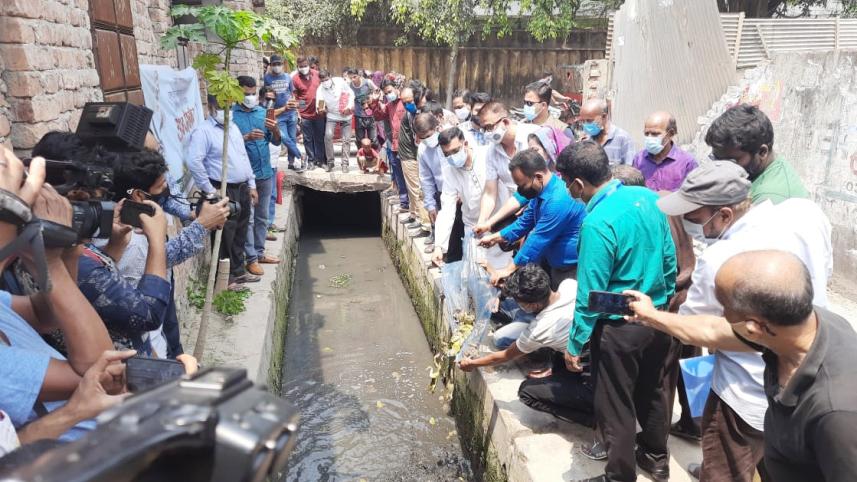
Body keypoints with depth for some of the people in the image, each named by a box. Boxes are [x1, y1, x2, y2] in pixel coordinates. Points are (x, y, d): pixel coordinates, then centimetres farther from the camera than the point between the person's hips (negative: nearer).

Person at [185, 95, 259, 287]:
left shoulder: (233, 127, 14)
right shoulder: (203, 131, -12)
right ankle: (224, 277, 11)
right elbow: (193, 161, -22)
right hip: (223, 191, -8)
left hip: (242, 188, 8)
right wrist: (209, 190, -19)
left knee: (239, 234, 16)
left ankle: (238, 271, 29)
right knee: (225, 236, -1)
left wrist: (251, 184, 14)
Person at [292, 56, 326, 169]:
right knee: (308, 139, 7)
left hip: (319, 112, 2)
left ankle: (320, 159, 21)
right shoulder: (295, 78, -7)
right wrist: (297, 113, -7)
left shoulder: (317, 74, 0)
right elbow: (294, 97, -4)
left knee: (319, 138, 10)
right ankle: (311, 160, 18)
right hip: (305, 114, -2)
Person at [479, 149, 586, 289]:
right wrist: (495, 237, 11)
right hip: (553, 262, 9)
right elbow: (525, 221, 14)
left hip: (571, 268, -9)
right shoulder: (541, 190, 1)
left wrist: (510, 269, -17)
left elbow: (538, 240, -26)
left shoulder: (558, 201, -30)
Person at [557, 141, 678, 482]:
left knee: (616, 407, 11)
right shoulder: (648, 197, -4)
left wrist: (575, 344, -10)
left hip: (620, 327, -7)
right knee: (655, 392, 25)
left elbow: (590, 294, -20)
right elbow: (670, 258, 6)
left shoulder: (597, 223, -25)